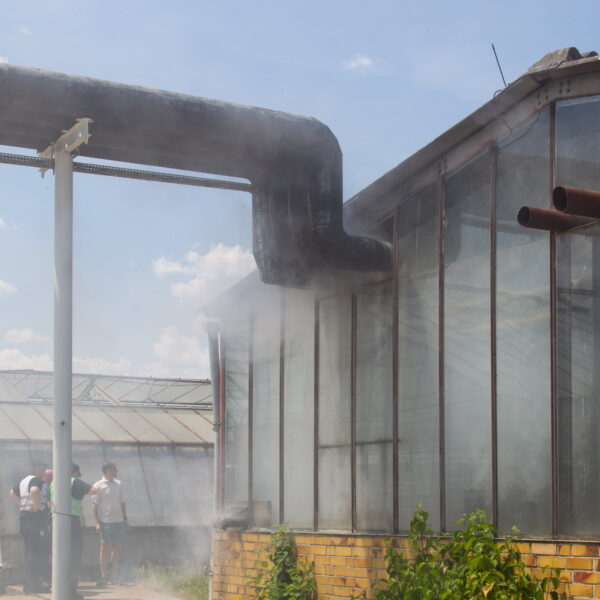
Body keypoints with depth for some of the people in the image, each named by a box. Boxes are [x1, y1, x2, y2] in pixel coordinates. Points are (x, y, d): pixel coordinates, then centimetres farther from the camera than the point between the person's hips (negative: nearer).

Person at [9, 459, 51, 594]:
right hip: (36, 518, -10)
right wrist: (36, 507, -23)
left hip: (24, 517, 10)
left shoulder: (24, 480, 16)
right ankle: (33, 584, -7)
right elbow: (34, 491, -33)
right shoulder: (37, 480, -12)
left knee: (30, 551, 14)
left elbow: (12, 493, 29)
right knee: (37, 551, -6)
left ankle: (28, 584, 17)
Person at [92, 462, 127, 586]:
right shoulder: (98, 486, -3)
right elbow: (95, 505, -5)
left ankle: (114, 575, 13)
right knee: (105, 548, -2)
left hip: (118, 521, 5)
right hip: (106, 521, -5)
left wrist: (125, 517, 12)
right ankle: (104, 575, 3)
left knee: (117, 547, 6)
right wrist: (97, 522, -11)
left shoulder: (119, 484, 13)